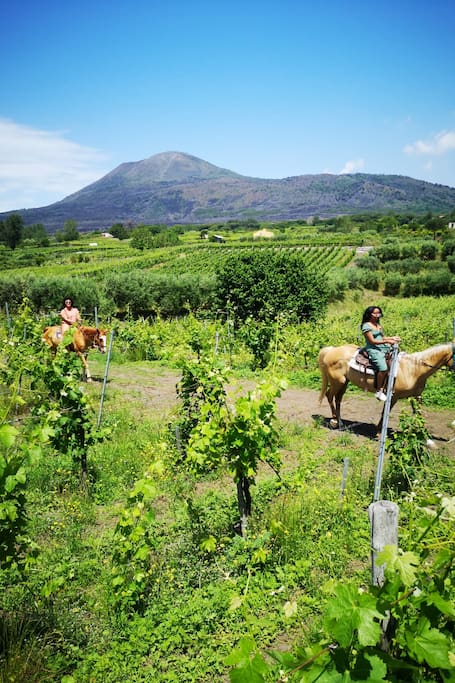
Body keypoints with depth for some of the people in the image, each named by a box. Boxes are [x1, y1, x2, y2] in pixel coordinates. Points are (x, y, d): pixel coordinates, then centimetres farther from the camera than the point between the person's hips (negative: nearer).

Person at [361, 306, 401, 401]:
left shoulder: (378, 325, 20)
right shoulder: (366, 326, -6)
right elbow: (372, 341, -12)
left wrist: (392, 338, 5)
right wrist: (386, 341, -18)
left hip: (384, 349, 9)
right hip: (373, 350, -9)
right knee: (383, 368, -27)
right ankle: (378, 391, -13)